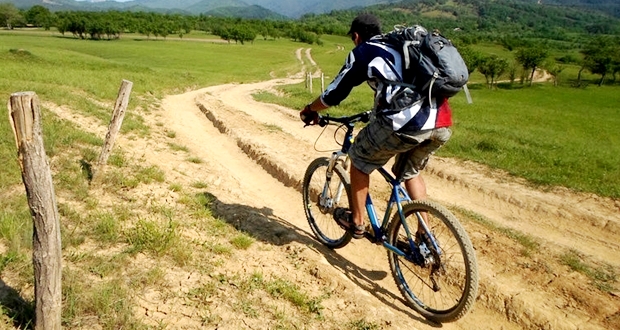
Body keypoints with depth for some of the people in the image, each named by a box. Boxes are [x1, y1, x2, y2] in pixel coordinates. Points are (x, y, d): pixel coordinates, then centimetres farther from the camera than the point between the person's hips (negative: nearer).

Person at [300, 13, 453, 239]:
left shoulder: (362, 52, 11)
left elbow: (334, 93, 14)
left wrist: (309, 109, 32)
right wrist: (378, 112, 58)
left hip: (406, 122, -7)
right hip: (442, 123, 7)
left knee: (360, 160, 19)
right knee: (411, 172, 30)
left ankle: (356, 222, 29)